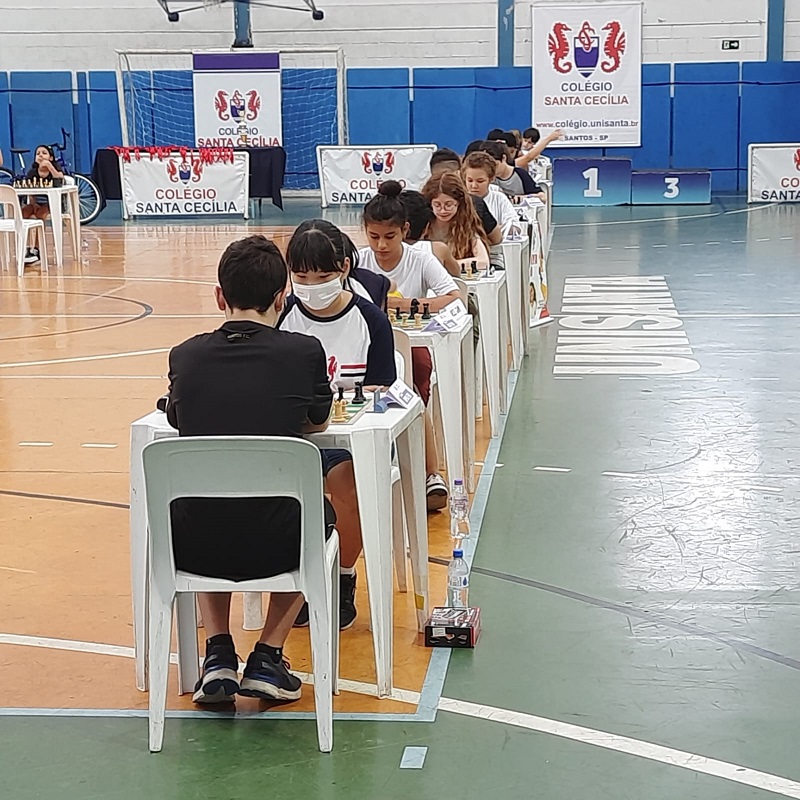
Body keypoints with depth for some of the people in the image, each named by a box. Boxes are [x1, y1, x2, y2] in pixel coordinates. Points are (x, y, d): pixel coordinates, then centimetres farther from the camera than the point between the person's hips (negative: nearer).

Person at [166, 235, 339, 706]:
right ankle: (268, 658, 24)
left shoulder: (185, 356, -1)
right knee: (322, 514, 34)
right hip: (275, 546, -2)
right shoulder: (305, 352, -5)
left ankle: (218, 656, 25)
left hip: (194, 548, 2)